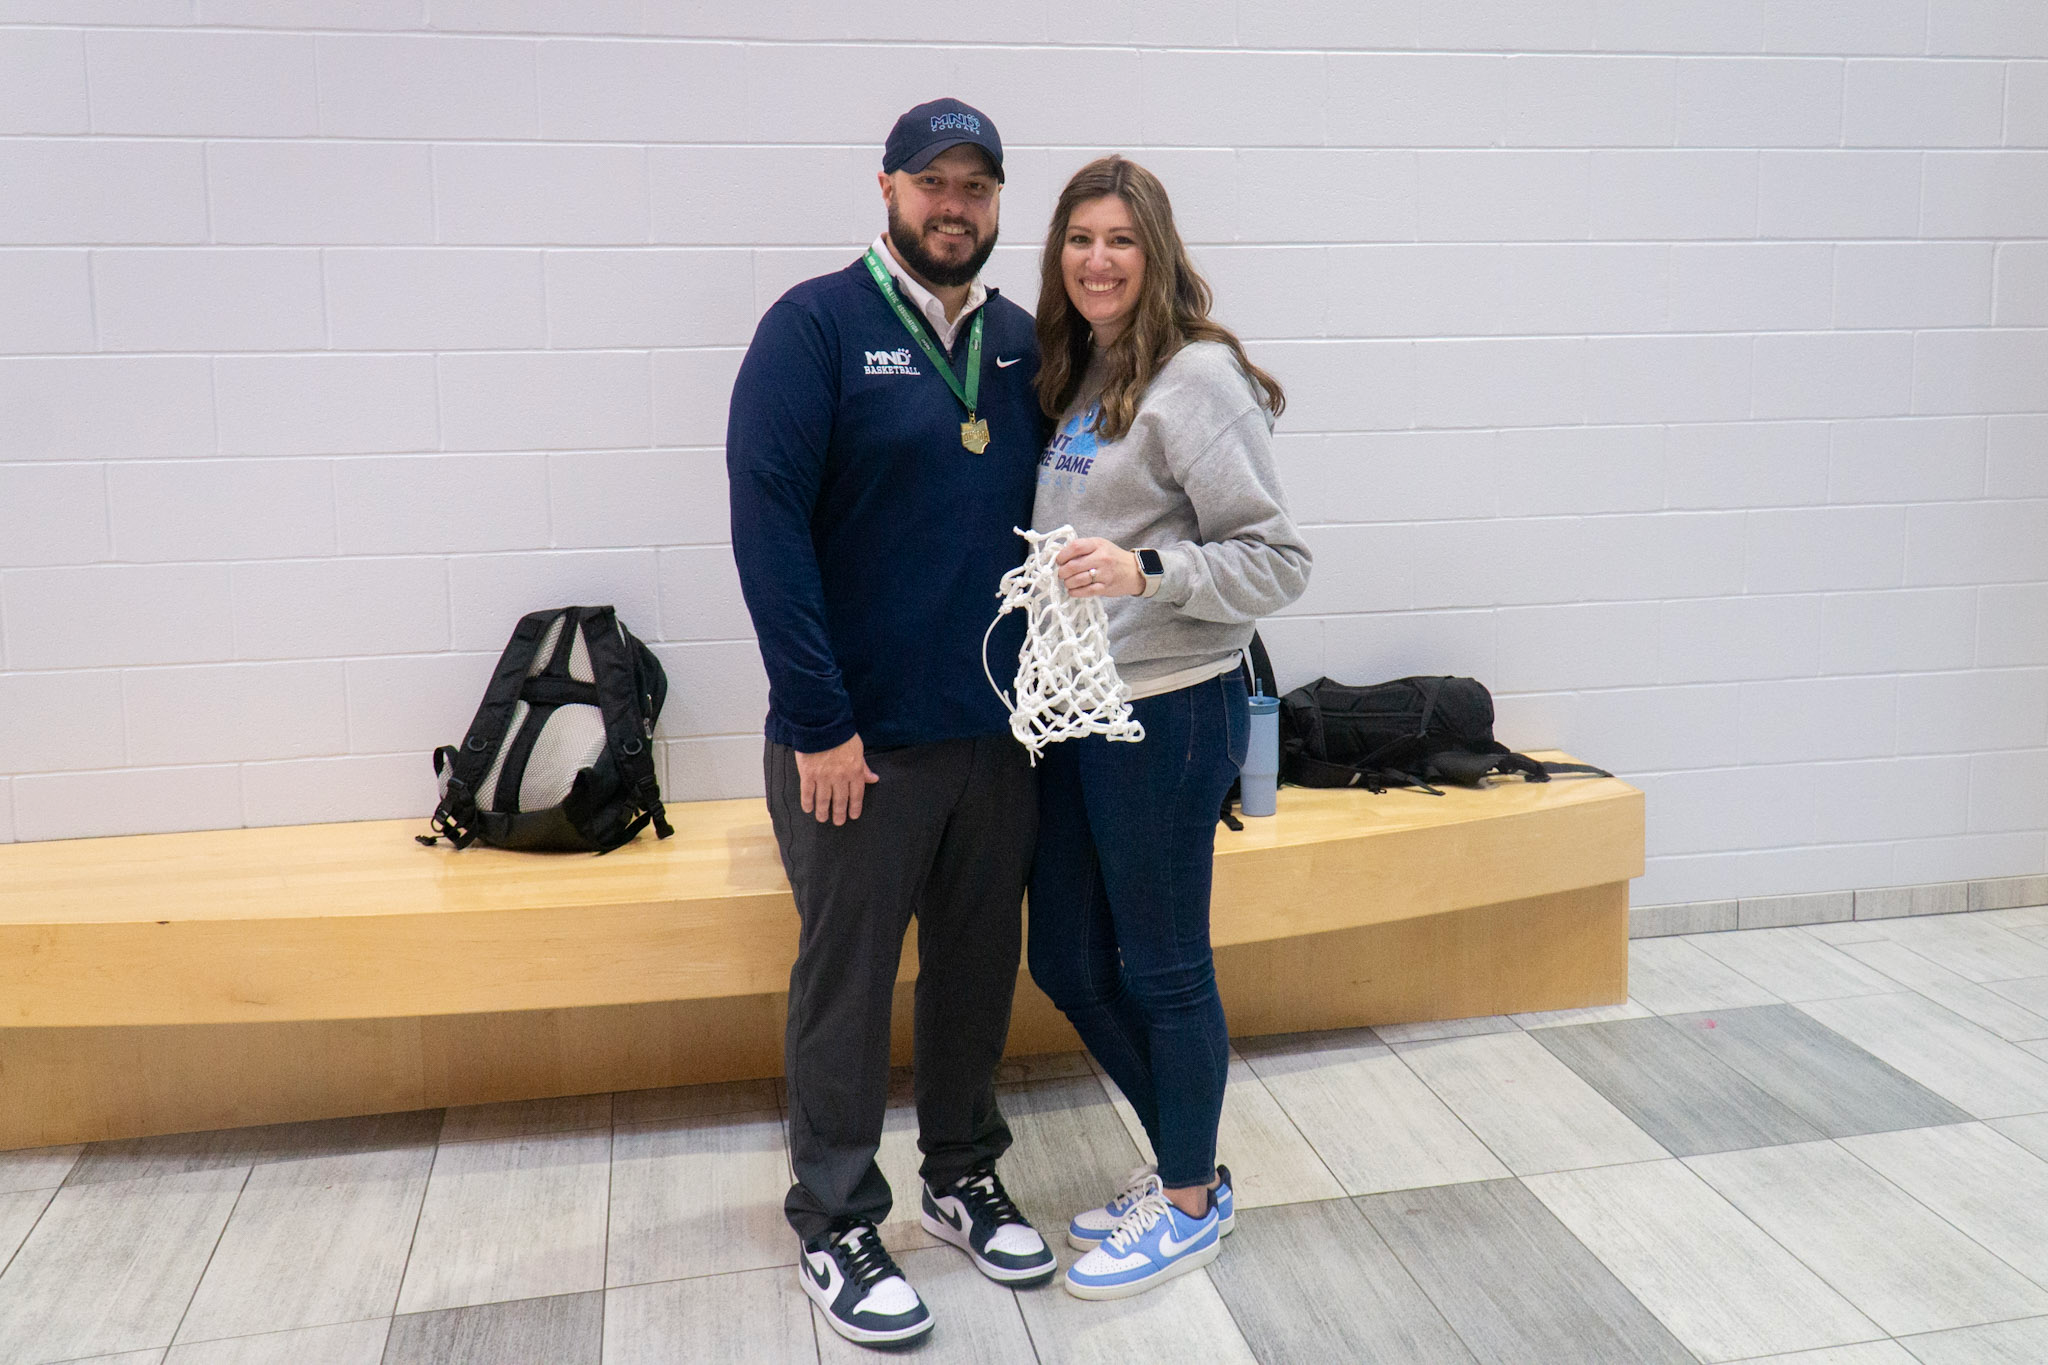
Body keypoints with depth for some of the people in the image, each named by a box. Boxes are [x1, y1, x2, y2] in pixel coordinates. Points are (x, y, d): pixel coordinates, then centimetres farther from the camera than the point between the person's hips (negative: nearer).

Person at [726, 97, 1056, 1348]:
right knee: (848, 982, 7)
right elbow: (768, 524, -14)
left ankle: (966, 1176, 36)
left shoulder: (1024, 344, 8)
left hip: (999, 730, 5)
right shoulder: (816, 327, -8)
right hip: (860, 736, -5)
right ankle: (836, 1225, 25)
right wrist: (817, 723, -17)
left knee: (979, 966, 16)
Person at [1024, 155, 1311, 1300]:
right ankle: (1187, 1162, 35)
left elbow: (1279, 560, -15)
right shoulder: (1075, 376, 13)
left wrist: (1144, 572, -25)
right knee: (1068, 963, 15)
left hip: (1169, 713, -8)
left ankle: (1192, 1204, 27)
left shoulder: (1196, 376, -11)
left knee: (1163, 969, 5)